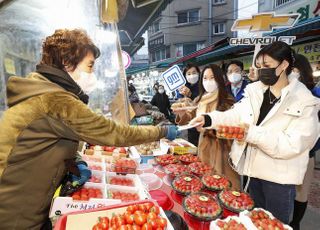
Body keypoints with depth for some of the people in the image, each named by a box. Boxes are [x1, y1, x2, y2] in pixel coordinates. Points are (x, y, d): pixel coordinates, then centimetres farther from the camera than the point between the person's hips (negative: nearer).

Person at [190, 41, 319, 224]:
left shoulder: (304, 102, -13)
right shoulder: (256, 91, 2)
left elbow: (293, 144, -21)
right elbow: (236, 115, -9)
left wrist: (252, 133, -30)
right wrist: (208, 119, -25)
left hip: (280, 176, -4)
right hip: (255, 169, 5)